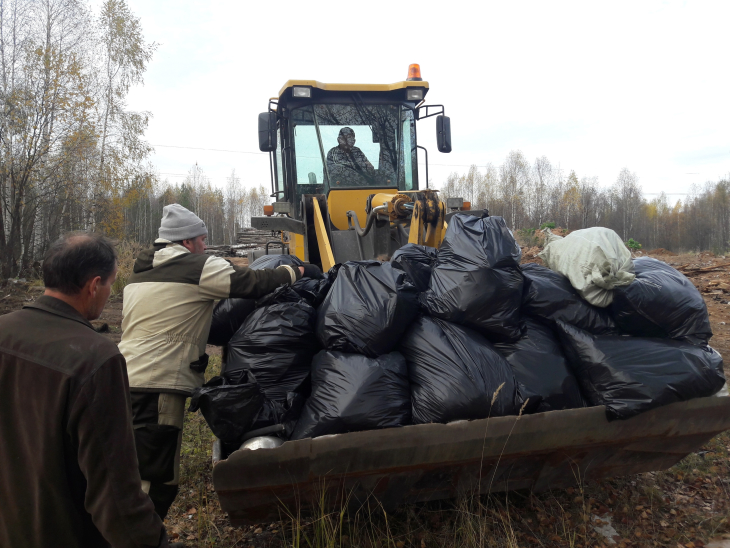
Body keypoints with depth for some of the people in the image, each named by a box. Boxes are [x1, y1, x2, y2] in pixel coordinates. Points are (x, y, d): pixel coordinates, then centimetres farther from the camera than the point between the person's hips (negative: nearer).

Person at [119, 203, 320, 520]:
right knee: (157, 482, -2)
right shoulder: (199, 267, -7)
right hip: (158, 385, -9)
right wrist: (298, 271, 5)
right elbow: (253, 283, -9)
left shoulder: (141, 271, 19)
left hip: (125, 377, 9)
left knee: (134, 473, 20)